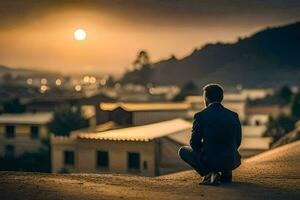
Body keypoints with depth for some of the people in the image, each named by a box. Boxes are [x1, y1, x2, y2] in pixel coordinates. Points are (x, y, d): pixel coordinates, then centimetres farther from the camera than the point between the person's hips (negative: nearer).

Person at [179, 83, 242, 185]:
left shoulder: (200, 116, -8)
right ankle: (226, 173, 12)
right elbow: (237, 142, 9)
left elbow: (194, 143, -2)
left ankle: (209, 173, 1)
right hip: (231, 162, 5)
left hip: (208, 161, -5)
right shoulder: (233, 116, 1)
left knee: (182, 150, 22)